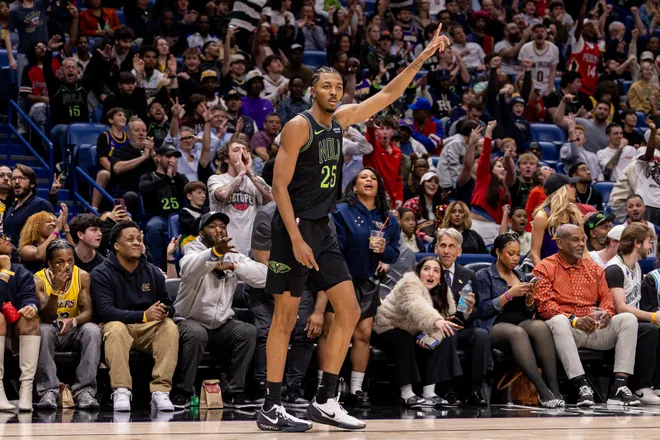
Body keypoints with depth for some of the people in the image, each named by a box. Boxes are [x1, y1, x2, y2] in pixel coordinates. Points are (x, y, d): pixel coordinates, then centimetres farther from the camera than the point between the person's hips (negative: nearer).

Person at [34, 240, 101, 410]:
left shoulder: (82, 276, -9)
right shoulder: (39, 280, -16)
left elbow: (87, 311, -13)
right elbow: (46, 318, -22)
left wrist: (73, 321, -36)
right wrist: (56, 289, -37)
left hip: (73, 332, 2)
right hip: (51, 330, -2)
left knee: (92, 330, -29)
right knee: (43, 330, -35)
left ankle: (84, 390, -31)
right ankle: (48, 391, -34)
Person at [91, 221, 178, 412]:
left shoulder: (153, 272, 10)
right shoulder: (101, 274, -5)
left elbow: (168, 305, 16)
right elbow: (105, 311, -17)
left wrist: (164, 312, -12)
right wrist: (144, 315, -28)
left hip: (149, 329, 4)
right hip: (119, 325, -4)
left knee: (170, 327, -27)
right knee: (116, 328, -37)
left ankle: (160, 391, -32)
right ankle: (121, 391, -38)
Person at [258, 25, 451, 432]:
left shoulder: (341, 119, 9)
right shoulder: (299, 127, -12)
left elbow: (387, 95, 17)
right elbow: (279, 187, -15)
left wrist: (424, 57, 10)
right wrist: (296, 240, -21)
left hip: (322, 230, 8)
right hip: (295, 229, -8)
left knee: (349, 310, 4)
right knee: (286, 318, -5)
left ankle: (325, 401, 8)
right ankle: (272, 409, 0)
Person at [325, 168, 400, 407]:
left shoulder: (388, 220, 9)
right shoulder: (341, 212, -5)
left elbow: (394, 255, 8)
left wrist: (385, 250, -15)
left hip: (367, 283, 4)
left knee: (363, 334, 1)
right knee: (330, 331, -10)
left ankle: (356, 390, 8)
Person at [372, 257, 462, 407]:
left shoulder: (443, 294, 0)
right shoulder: (410, 284, -24)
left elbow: (444, 317, -10)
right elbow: (416, 306, -44)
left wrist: (431, 335, -32)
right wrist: (436, 321, -63)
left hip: (413, 334, 7)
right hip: (387, 329, -7)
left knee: (448, 335, -11)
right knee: (404, 341, -36)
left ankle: (429, 392, -17)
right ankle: (407, 394, -34)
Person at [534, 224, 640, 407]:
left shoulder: (594, 268, 22)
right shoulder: (545, 268, 5)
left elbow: (606, 297, 15)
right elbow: (544, 305, -6)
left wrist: (606, 313, -10)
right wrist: (574, 320, -18)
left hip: (595, 329, 5)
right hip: (567, 328, -4)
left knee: (628, 319, -20)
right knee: (558, 322, -39)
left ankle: (620, 385, -29)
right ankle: (582, 385, -43)